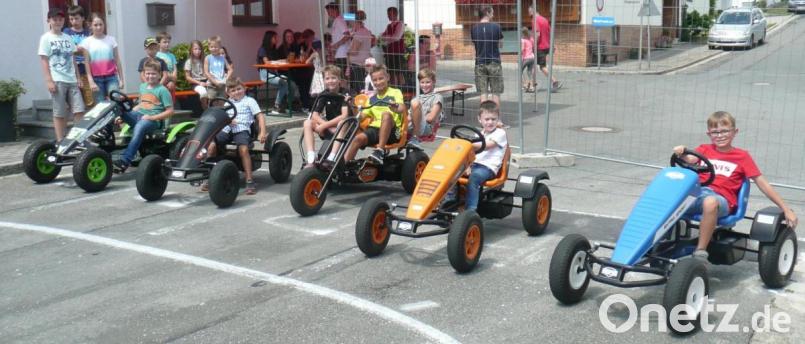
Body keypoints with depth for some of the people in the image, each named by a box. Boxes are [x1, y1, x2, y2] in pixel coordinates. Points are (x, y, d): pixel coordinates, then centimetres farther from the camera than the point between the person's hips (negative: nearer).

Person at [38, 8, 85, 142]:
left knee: (79, 111, -1)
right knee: (59, 114, -1)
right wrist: (49, 81, -12)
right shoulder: (46, 38, 0)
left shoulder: (67, 38, 15)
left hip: (71, 80, 5)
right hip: (57, 81, -5)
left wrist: (78, 77, 11)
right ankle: (60, 141, 4)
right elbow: (44, 61, -4)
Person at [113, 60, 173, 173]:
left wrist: (152, 117, -16)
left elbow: (170, 111, -6)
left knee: (139, 126, -40)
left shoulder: (162, 90, -2)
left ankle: (125, 161, -46)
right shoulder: (142, 87, 17)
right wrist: (125, 115, 11)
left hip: (153, 120, -6)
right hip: (138, 115, 6)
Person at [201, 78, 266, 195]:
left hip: (242, 129, -4)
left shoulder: (249, 101, 13)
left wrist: (262, 132, -8)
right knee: (211, 145, -21)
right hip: (226, 129, 4)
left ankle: (249, 180, -28)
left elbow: (260, 116, 5)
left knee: (243, 149, -33)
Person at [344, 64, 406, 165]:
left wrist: (396, 108, -38)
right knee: (359, 138, -26)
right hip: (375, 128, 4)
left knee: (386, 114, -35)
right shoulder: (372, 98, 19)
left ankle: (380, 150, -35)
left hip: (391, 131, -4)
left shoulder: (395, 92, 4)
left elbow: (402, 108, -14)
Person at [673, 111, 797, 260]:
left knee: (710, 202, -40)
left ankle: (700, 253, -33)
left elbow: (762, 183, 11)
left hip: (721, 199, -3)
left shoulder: (742, 156, 11)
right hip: (697, 193, 3)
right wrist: (681, 153, -27)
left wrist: (786, 209, 8)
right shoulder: (704, 149, 19)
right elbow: (690, 160, -2)